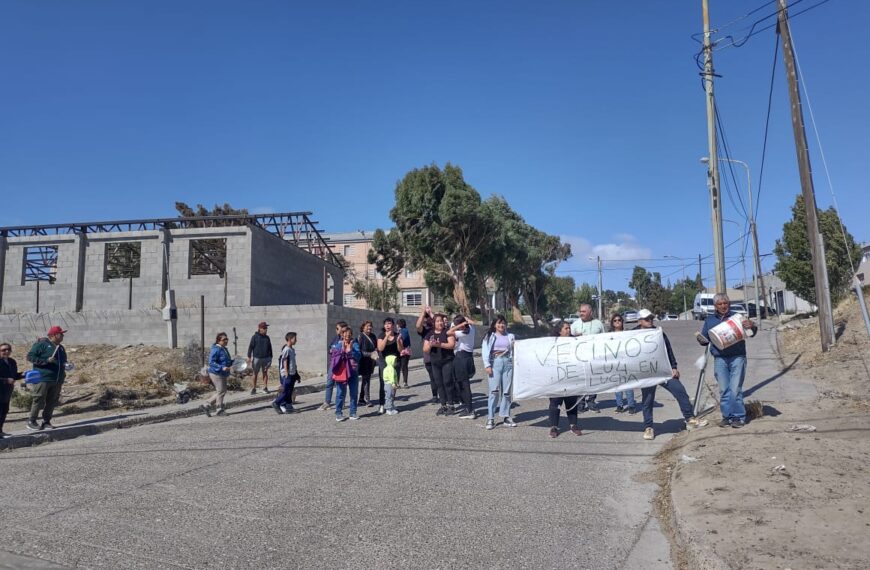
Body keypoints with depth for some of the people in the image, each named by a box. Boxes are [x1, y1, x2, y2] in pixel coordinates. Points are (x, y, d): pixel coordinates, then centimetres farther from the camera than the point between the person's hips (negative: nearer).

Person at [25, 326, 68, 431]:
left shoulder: (61, 348, 19)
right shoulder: (41, 344, -4)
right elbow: (30, 357, -11)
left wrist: (66, 366, 7)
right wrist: (46, 360, -20)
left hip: (57, 381, 7)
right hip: (43, 379, -7)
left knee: (52, 402, 7)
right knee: (39, 401, -4)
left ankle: (46, 422, 16)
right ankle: (31, 422, 7)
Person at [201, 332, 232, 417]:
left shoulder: (224, 349, 14)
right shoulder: (216, 350, -17)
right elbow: (211, 362, -23)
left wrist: (233, 362, 9)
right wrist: (222, 368, -30)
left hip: (223, 374, 10)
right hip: (216, 374, -10)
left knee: (222, 391, 15)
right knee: (221, 391, -2)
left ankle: (206, 406, 21)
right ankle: (219, 410, 12)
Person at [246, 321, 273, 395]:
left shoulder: (267, 338, 8)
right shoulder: (255, 337, -4)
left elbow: (270, 348, 15)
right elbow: (250, 347, -4)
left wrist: (270, 357, 15)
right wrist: (249, 357, -9)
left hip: (266, 358, 3)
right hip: (257, 358, -3)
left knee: (265, 373, 6)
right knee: (255, 373, 4)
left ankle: (265, 388, 13)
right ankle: (253, 388, 12)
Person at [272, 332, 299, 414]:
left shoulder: (292, 349, 14)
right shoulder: (286, 349, -13)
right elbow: (285, 362, -15)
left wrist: (296, 373, 21)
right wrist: (286, 373, -17)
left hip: (292, 374, 9)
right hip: (287, 374, -9)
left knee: (290, 391, 11)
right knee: (285, 390, -8)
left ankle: (288, 405, 15)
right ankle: (276, 403, 0)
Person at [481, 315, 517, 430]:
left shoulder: (510, 336, 14)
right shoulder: (489, 336, 7)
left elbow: (514, 350, 13)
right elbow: (485, 351, 0)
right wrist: (487, 365, -9)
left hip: (507, 363, 3)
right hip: (494, 363, -3)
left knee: (507, 391, 4)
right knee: (494, 390, -9)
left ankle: (506, 416, 13)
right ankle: (490, 418, -6)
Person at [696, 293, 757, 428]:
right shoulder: (709, 320, 14)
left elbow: (751, 332, 6)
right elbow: (705, 340, 17)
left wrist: (751, 326, -17)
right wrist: (699, 338, -7)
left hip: (737, 358, -2)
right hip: (720, 360, 2)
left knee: (735, 389, -6)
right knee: (723, 390, 3)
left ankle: (739, 417, 1)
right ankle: (727, 416, 10)